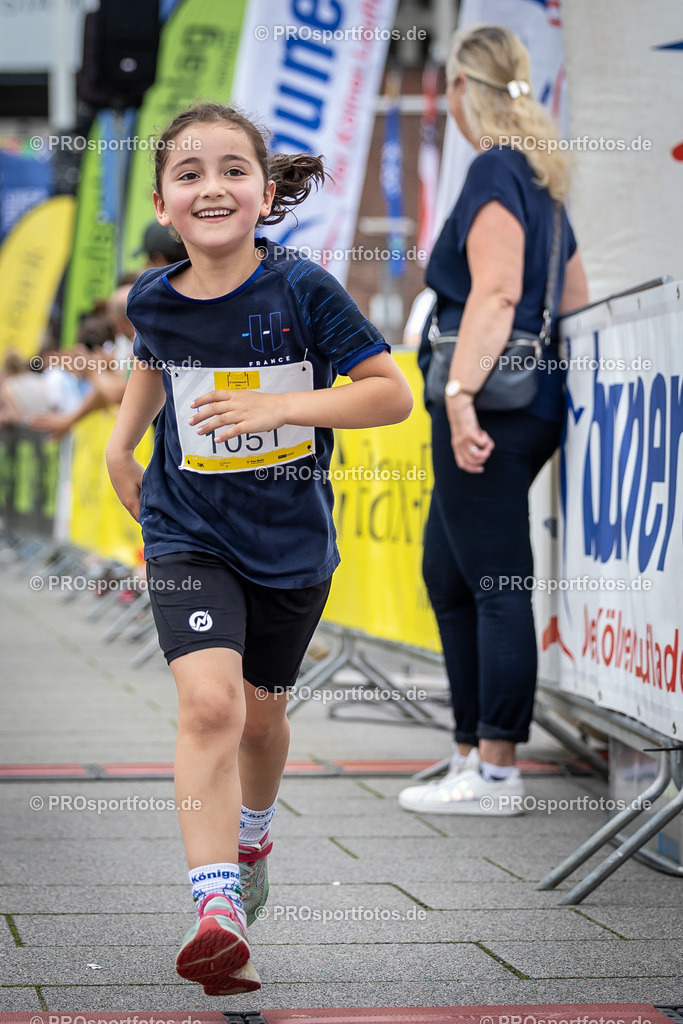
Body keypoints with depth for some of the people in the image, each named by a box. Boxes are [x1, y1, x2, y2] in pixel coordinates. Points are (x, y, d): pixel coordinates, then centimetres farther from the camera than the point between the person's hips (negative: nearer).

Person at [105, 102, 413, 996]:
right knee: (208, 702, -21)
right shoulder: (154, 300, -6)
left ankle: (251, 835, 51)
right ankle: (218, 911, -26)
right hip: (190, 532, 0)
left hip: (292, 542, 0)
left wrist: (283, 405, -25)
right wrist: (120, 449, 12)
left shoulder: (302, 289, -15)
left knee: (261, 714, 18)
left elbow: (394, 393, -14)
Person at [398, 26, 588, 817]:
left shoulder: (494, 170, -9)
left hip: (492, 404, -10)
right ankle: (472, 754, 21)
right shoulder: (540, 178, 19)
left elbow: (496, 291, -19)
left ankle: (495, 774, -5)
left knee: (496, 583, -8)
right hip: (531, 403, 10)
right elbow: (576, 301, 22)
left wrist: (462, 393, -25)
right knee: (448, 576, 16)